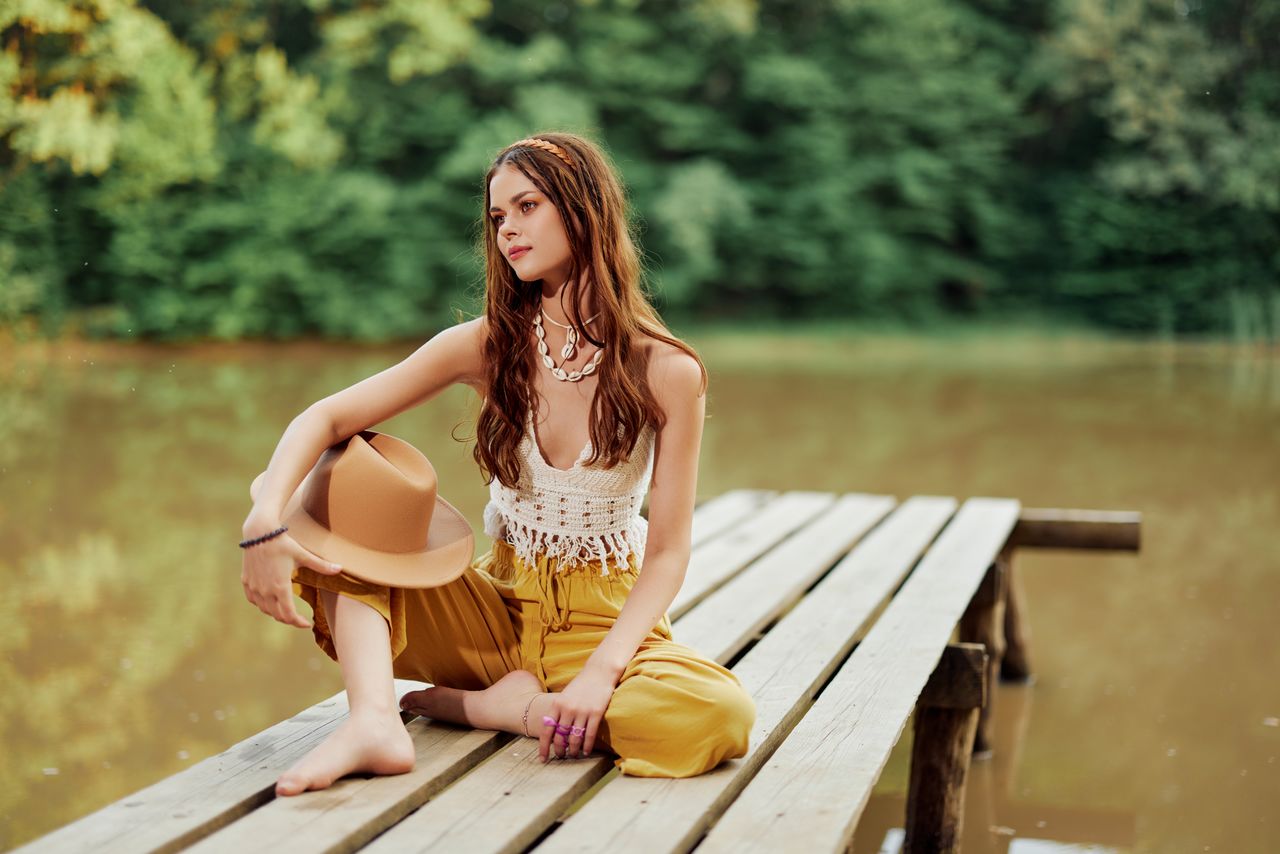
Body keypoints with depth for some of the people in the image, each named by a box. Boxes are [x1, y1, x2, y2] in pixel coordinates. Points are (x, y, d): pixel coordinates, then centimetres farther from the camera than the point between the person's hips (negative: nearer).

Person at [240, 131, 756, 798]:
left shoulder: (668, 372, -11)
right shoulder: (489, 345, -4)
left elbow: (667, 552, -11)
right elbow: (327, 418, -9)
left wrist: (602, 670, -26)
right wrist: (266, 523, -28)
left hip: (603, 620, -2)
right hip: (495, 608, 2)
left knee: (721, 715, -34)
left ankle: (480, 704, -16)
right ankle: (375, 722, -33)